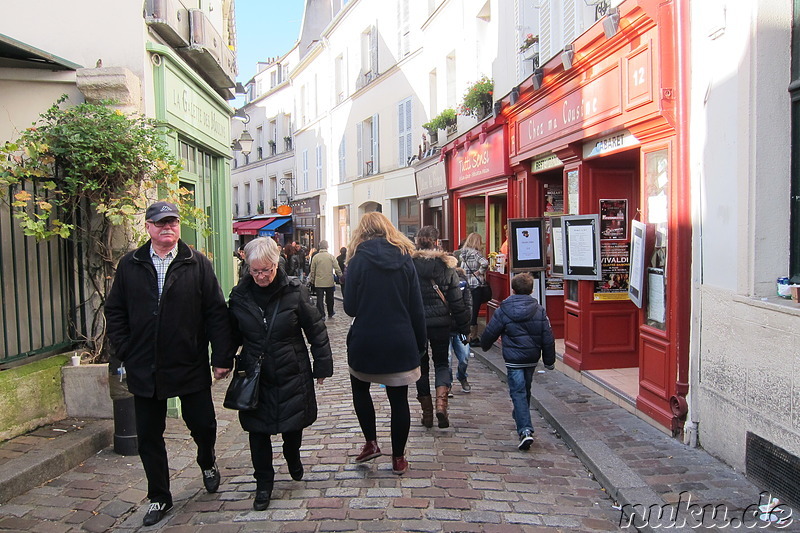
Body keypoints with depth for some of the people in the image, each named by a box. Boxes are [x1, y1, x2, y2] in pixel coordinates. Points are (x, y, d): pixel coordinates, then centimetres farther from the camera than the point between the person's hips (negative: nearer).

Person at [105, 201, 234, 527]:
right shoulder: (129, 265, 4)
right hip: (143, 370, 2)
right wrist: (124, 353, 0)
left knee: (203, 426, 10)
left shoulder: (198, 264, -3)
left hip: (190, 366, -2)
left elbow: (216, 312, -4)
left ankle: (207, 463, 43)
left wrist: (221, 356, -8)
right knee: (149, 436, 11)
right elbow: (115, 312, 8)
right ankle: (159, 498, 29)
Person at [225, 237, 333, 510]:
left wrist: (323, 364, -2)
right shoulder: (240, 295, -4)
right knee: (257, 429, 5)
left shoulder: (294, 290, -11)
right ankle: (264, 483, 22)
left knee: (294, 423, 13)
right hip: (255, 375, 1)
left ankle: (292, 457, 46)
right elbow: (232, 334, 10)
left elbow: (315, 328, -4)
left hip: (292, 374, -1)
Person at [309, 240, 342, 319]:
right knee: (329, 299, 16)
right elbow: (337, 268, -6)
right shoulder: (331, 256, -6)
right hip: (329, 282, 1)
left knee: (319, 299, 2)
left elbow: (312, 271, 0)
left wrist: (312, 280, 11)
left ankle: (321, 315, -1)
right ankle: (330, 313, 30)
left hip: (319, 282, -1)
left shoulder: (315, 257, -5)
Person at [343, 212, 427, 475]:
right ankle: (398, 458, 20)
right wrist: (420, 343, 9)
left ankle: (371, 443, 19)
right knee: (399, 399, 11)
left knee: (360, 388, 24)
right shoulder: (404, 258, 0)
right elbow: (417, 308, 1)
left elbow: (350, 307, -6)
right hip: (400, 342, 2)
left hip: (365, 341, -2)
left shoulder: (359, 259, -7)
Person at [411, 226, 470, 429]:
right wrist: (464, 326, 8)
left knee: (421, 365, 12)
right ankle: (441, 402, -7)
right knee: (442, 363, 15)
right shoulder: (446, 265, -2)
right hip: (441, 322, 1)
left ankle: (427, 411, 17)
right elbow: (456, 300, 0)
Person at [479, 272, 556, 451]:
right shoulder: (539, 311, 0)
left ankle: (525, 430, -18)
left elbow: (490, 333, 0)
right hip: (532, 358, 4)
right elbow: (548, 338, 2)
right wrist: (549, 360, 11)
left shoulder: (503, 311, -8)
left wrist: (485, 346, 22)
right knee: (526, 390, 22)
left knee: (518, 392, -5)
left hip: (513, 360, -4)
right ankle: (521, 417, 43)